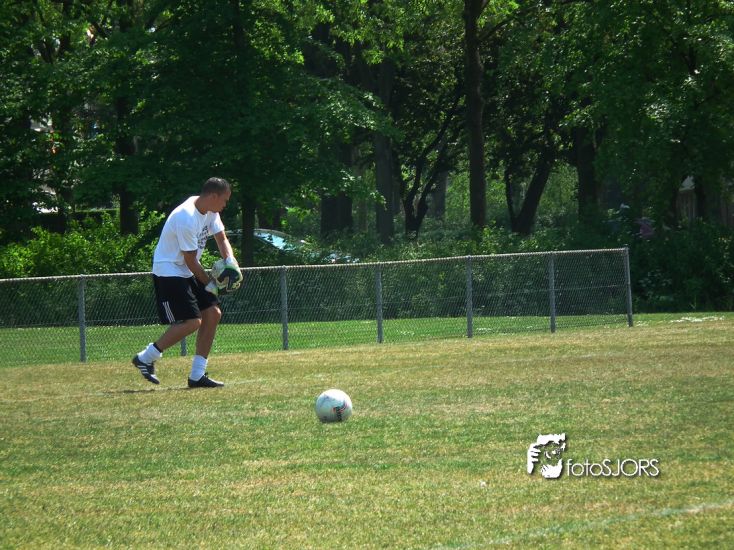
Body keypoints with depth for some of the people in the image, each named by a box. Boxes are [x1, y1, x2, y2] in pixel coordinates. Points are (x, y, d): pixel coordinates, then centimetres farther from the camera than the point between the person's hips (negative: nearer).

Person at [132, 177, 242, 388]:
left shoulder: (209, 211, 2)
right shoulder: (187, 218, -27)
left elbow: (221, 238, 12)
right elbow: (190, 260, -21)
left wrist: (230, 262, -8)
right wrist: (209, 284, -10)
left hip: (188, 273, 10)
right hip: (169, 272, -10)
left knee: (213, 314, 2)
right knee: (192, 322, -17)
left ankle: (197, 375, 6)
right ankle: (146, 357, -2)